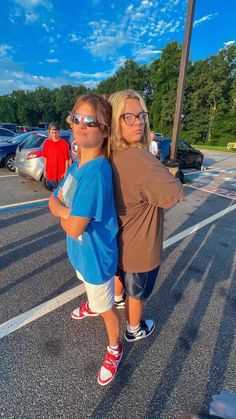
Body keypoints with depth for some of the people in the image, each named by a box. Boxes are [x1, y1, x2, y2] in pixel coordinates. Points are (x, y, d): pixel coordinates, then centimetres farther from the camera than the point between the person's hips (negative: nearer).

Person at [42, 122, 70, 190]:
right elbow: (45, 158, 10)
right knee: (53, 190, 16)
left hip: (61, 174, -4)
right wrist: (45, 170, 10)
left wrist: (66, 172, -9)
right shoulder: (46, 143, 4)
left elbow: (67, 159, -7)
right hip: (50, 173, 4)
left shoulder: (64, 143, -9)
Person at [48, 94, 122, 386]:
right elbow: (54, 202, 1)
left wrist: (63, 212, -10)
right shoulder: (75, 165, -3)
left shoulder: (97, 171, -32)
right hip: (79, 249, 8)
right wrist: (68, 211, -20)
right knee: (88, 285, 37)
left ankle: (114, 349, 47)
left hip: (95, 253, -8)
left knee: (106, 307, 17)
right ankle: (91, 306, 70)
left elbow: (73, 228, -31)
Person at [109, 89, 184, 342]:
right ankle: (134, 330, 50)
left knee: (120, 273, 36)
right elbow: (177, 195, -25)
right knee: (137, 292, 20)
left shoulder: (111, 156, -8)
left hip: (119, 239, 8)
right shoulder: (142, 160, -34)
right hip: (140, 247, -7)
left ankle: (117, 298, 68)